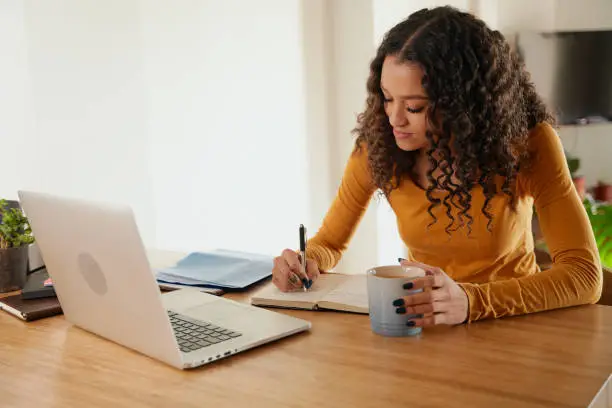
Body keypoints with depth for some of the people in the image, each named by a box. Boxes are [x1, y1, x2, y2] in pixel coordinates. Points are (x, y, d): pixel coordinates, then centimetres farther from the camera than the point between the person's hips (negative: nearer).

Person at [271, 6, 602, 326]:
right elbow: (330, 242, 3)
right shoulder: (377, 142, -12)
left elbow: (584, 274, -24)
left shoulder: (526, 141, -17)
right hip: (424, 329, 1)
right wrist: (308, 263, -22)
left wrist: (471, 300, -39)